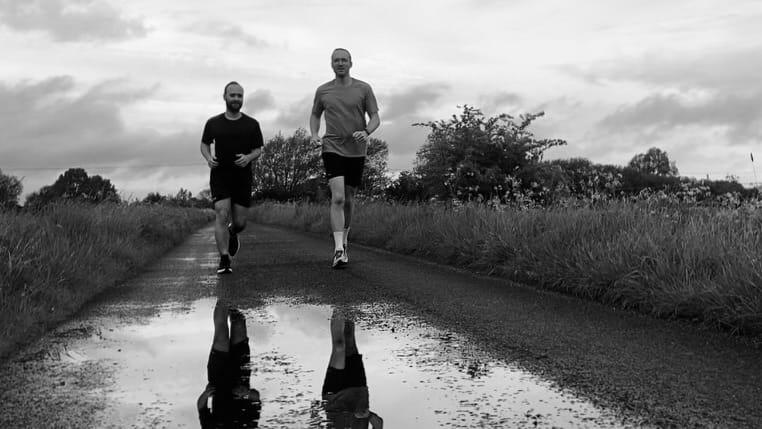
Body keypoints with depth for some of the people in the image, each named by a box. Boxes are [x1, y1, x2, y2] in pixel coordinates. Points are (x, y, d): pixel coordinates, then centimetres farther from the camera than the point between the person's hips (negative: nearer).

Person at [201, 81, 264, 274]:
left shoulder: (251, 124, 3)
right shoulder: (213, 123, 3)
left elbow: (258, 149, 9)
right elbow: (204, 144, 17)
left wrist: (248, 158, -14)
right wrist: (208, 158, -4)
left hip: (242, 178, 1)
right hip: (219, 176, -1)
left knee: (239, 222, 3)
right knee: (222, 215, -16)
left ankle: (232, 234, 42)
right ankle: (224, 261, -13)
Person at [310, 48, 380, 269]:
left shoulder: (363, 89, 2)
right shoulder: (323, 91, 5)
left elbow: (375, 118, 2)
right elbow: (315, 115, 20)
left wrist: (366, 132, -19)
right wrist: (314, 135, 2)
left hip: (356, 151, 1)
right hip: (332, 149, -1)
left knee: (348, 200, 11)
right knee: (337, 198, -17)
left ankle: (343, 243, 31)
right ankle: (338, 250, -21)